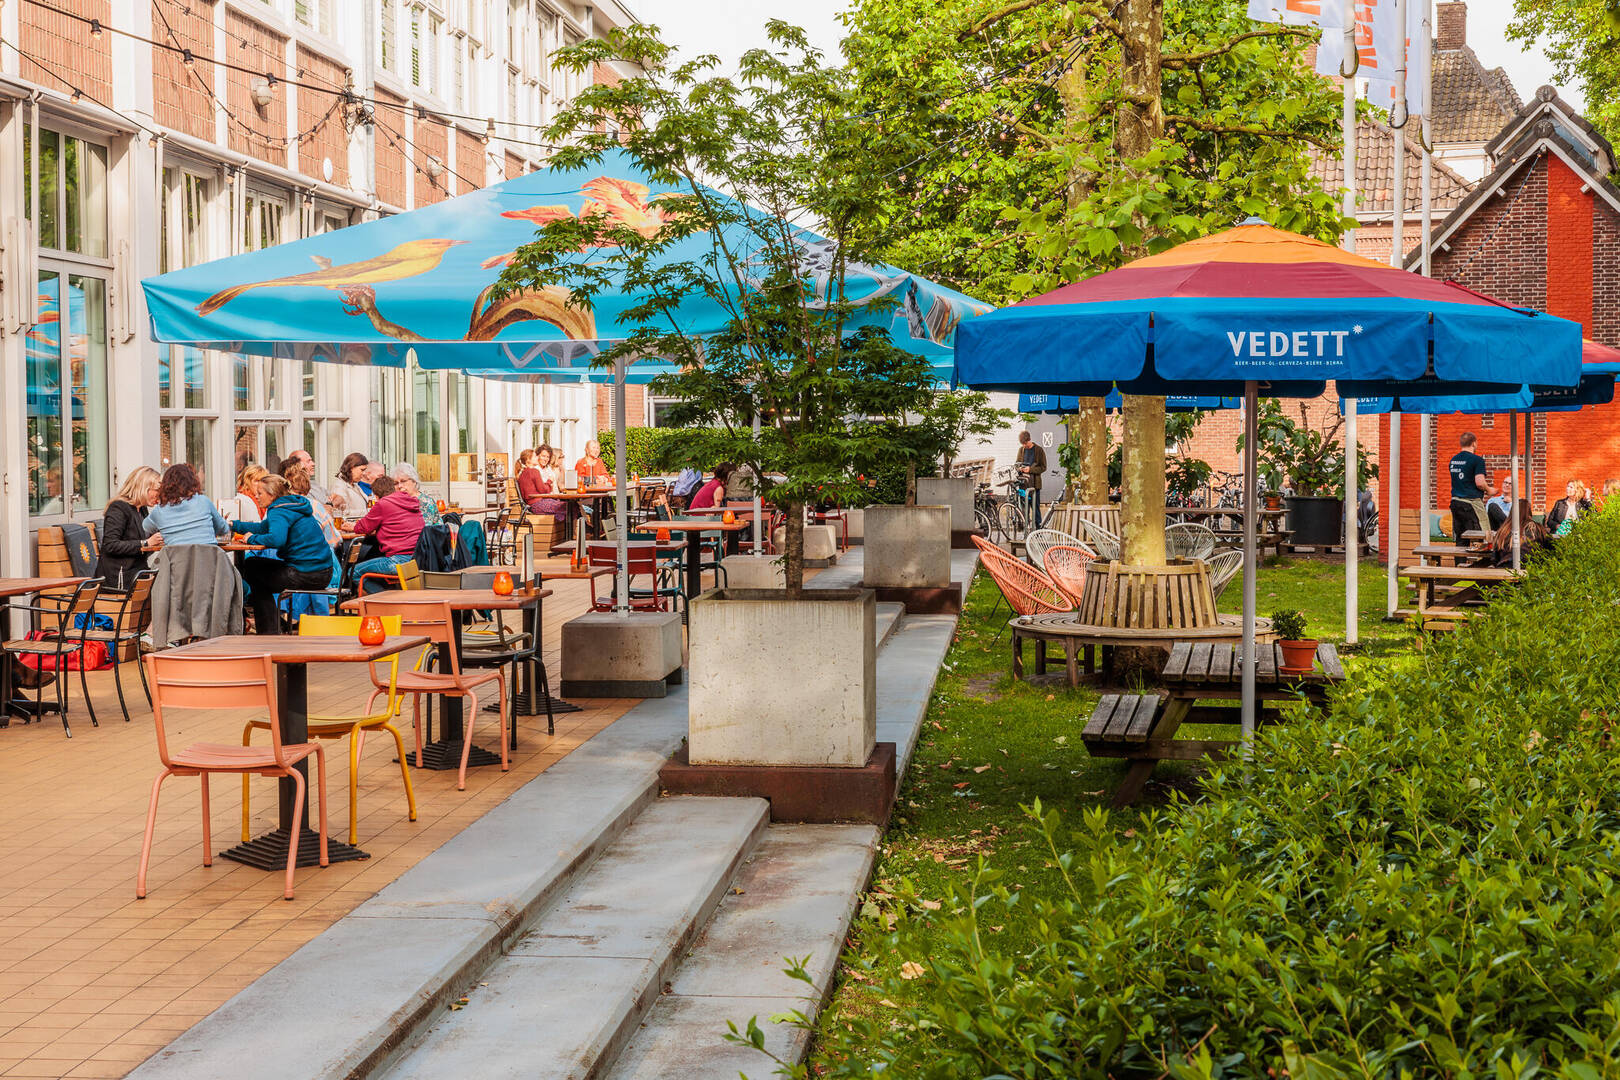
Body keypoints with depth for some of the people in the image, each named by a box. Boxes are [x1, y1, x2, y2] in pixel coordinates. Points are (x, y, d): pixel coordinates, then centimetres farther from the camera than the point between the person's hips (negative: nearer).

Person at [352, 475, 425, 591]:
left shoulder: (383, 504, -6)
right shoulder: (412, 502, 17)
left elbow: (364, 528, 6)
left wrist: (355, 525, 28)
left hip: (400, 559, -9)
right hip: (417, 558, 9)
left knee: (355, 573, 3)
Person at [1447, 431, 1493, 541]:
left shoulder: (1453, 460, 12)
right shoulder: (1477, 460, -11)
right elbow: (1479, 483, -18)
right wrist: (1489, 490, 2)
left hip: (1455, 502, 7)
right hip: (1471, 502, -7)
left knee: (1460, 540, 8)